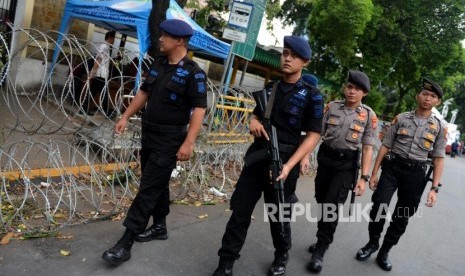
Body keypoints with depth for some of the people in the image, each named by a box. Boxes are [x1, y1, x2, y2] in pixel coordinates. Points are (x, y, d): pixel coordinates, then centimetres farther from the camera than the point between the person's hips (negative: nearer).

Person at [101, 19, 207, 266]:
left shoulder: (193, 73, -15)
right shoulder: (158, 64, 7)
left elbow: (199, 109, -19)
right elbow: (144, 92, 16)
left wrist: (188, 143, -25)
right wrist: (126, 117, 13)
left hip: (169, 139, -7)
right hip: (149, 133, 7)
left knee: (148, 188, -4)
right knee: (157, 183, 18)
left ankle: (126, 243, 2)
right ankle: (159, 227, 35)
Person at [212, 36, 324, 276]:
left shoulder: (312, 96, -6)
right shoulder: (269, 88, 10)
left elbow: (313, 136, -8)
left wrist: (289, 165, -20)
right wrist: (253, 121, -3)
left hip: (283, 160, -4)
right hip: (257, 155, 4)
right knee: (240, 211, 4)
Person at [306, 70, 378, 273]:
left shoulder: (369, 115, -4)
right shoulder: (332, 107, 0)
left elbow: (367, 148, -4)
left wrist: (364, 177, -9)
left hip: (347, 164, -3)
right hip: (325, 159, 3)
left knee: (332, 206, -8)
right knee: (321, 203, 12)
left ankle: (320, 252, 4)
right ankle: (323, 240, 33)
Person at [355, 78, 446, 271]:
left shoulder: (440, 127, 4)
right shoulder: (401, 119, 2)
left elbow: (438, 159, 3)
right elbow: (385, 146, 4)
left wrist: (434, 188, -4)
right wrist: (374, 173, 0)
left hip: (416, 174, 1)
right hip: (392, 167, -1)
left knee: (402, 217, 7)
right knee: (378, 207, -12)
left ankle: (384, 251, 25)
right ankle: (372, 243, 14)